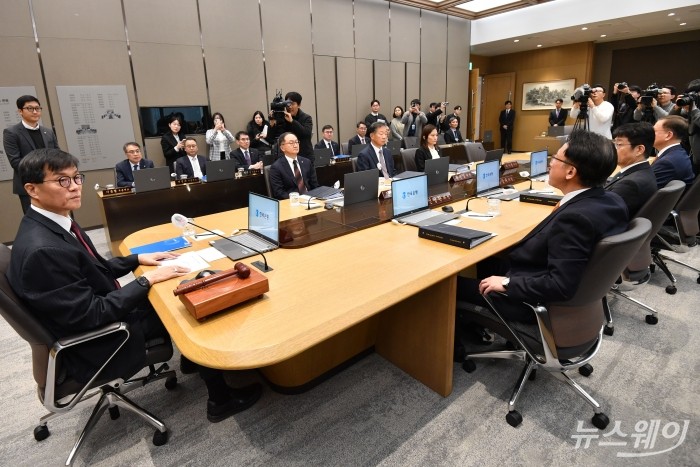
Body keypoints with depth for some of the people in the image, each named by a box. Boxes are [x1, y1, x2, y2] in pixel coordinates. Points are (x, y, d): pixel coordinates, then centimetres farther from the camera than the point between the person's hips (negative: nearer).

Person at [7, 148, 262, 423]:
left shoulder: (53, 223, -1)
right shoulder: (42, 250, -31)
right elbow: (92, 315, -27)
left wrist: (137, 259, 2)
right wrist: (147, 279, -21)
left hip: (100, 311, 8)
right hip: (96, 345, -8)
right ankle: (221, 400, 16)